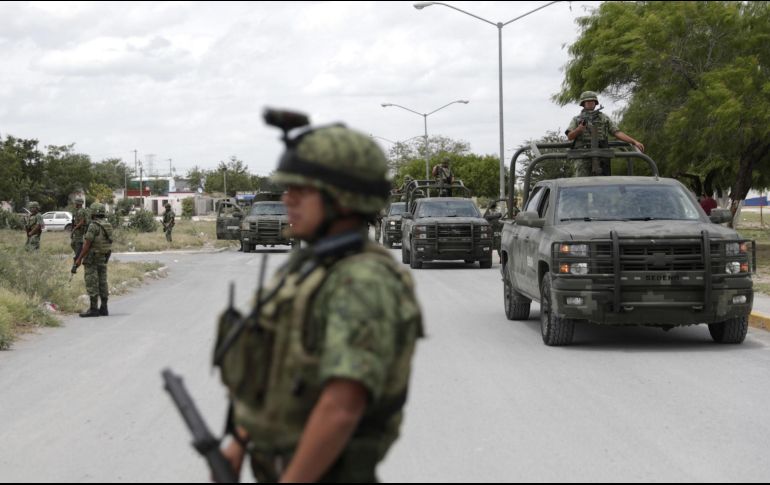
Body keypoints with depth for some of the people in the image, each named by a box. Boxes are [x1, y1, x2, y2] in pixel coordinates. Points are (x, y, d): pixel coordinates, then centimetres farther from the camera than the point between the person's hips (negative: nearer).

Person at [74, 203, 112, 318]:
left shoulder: (93, 226, -18)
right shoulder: (108, 225, 8)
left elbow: (87, 244, -20)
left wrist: (79, 259, -15)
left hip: (92, 258, -8)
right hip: (103, 259, 8)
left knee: (92, 283, -6)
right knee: (102, 282, 9)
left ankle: (93, 309, -7)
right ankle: (104, 308, 9)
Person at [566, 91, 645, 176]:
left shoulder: (604, 118, 19)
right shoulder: (576, 120, 17)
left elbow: (617, 133, 12)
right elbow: (570, 137, 4)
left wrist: (634, 142, 1)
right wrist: (579, 129, -17)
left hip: (602, 156, 1)